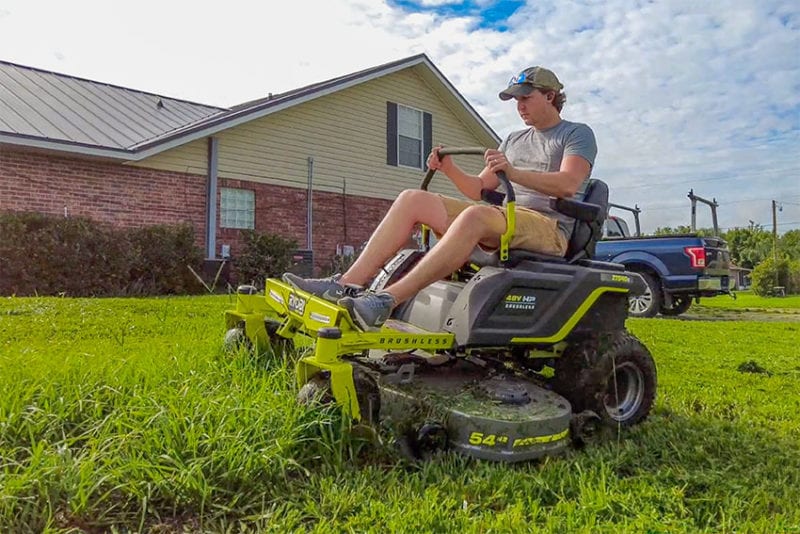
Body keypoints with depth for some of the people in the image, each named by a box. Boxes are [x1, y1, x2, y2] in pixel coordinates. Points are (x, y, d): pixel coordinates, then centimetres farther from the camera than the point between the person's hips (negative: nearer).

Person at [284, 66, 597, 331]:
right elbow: (479, 188, 22)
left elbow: (569, 184, -12)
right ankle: (348, 285, -26)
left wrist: (513, 172, -26)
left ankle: (387, 300, -47)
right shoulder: (513, 140, 28)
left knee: (476, 215, -40)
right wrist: (450, 170, 2)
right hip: (502, 222, 7)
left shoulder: (577, 134, 8)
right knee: (413, 199, -12)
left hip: (549, 229, -6)